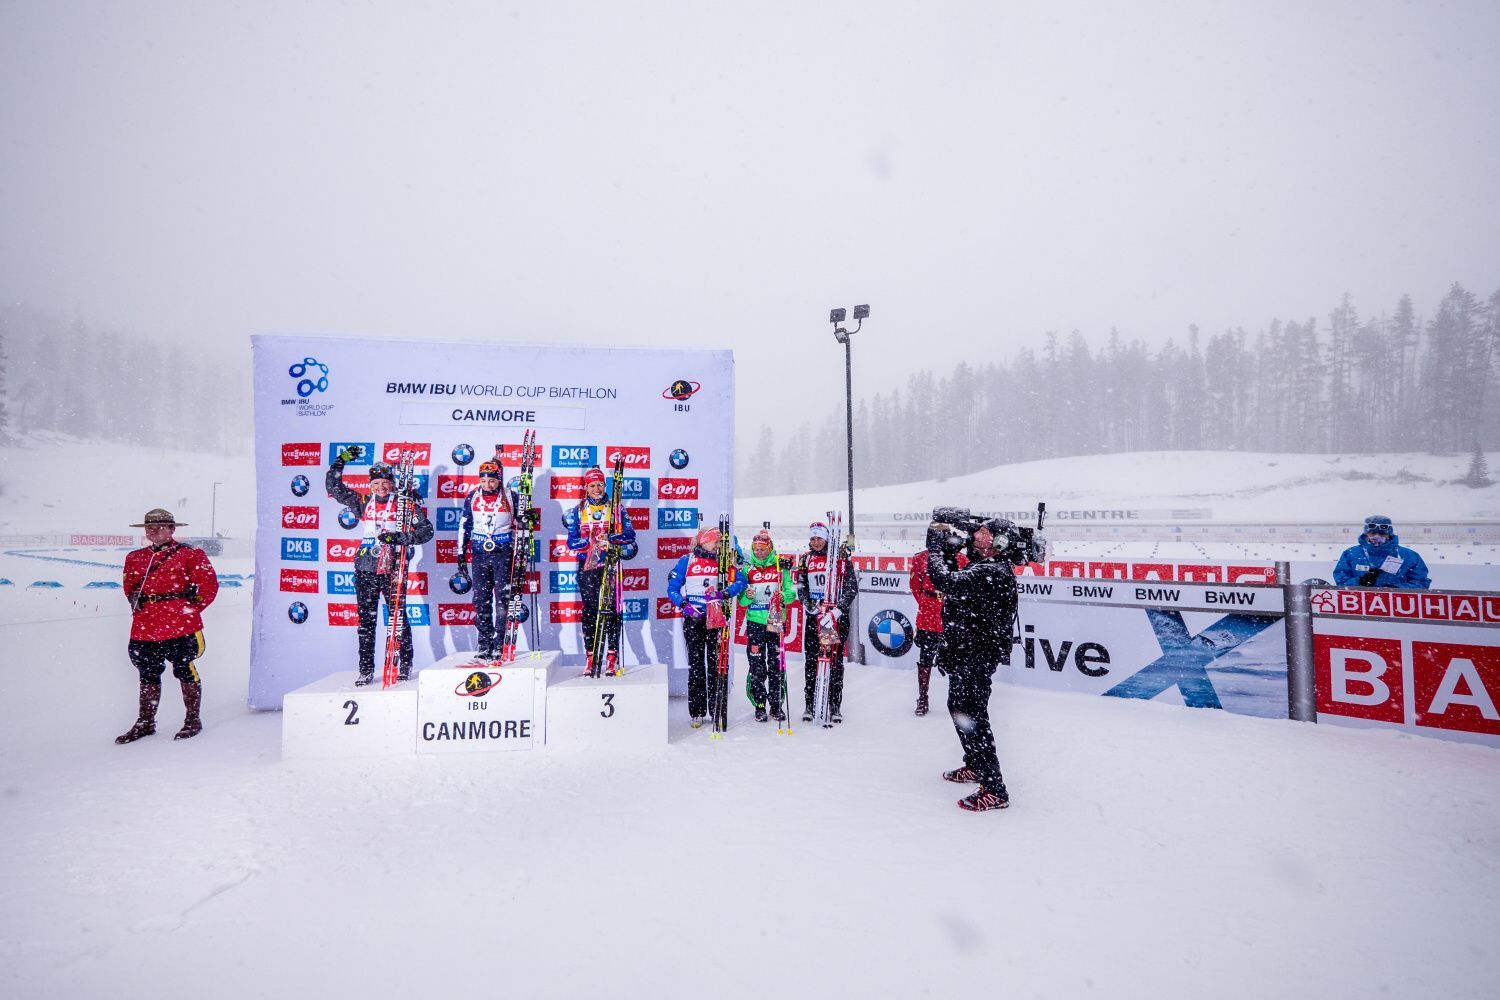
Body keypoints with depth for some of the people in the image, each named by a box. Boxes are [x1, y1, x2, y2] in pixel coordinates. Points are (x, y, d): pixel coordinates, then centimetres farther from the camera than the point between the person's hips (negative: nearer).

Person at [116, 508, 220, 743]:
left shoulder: (189, 554, -4)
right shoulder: (135, 558, 14)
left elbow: (209, 584, -4)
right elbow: (129, 585, 27)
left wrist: (192, 608, -1)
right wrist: (134, 598, 7)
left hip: (180, 625, -6)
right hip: (145, 626, 6)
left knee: (184, 670, 1)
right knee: (148, 674, 15)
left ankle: (193, 720, 12)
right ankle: (145, 723, 27)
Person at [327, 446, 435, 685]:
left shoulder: (405, 503, -1)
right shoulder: (363, 502, 10)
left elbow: (426, 530, -5)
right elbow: (333, 486, 20)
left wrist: (399, 537, -16)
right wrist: (341, 460, 12)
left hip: (392, 568, -4)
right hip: (365, 569, 4)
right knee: (366, 620, 8)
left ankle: (406, 666, 12)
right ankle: (366, 670, 15)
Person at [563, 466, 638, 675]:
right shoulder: (578, 511, 9)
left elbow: (629, 534, -4)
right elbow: (572, 541, 1)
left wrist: (609, 537, -19)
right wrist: (592, 540, -15)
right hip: (587, 566, 1)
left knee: (612, 609, -4)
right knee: (589, 611, 3)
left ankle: (612, 657, 1)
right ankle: (591, 657, 10)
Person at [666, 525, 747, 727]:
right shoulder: (686, 561, 3)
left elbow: (741, 580, -6)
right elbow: (672, 588, 3)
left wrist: (724, 594, -21)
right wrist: (684, 605, -13)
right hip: (693, 619, -1)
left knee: (716, 663, 5)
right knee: (695, 664, 3)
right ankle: (697, 712, 10)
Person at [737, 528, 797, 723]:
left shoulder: (781, 568, 6)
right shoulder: (747, 570, 7)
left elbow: (792, 593, 3)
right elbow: (741, 601, 7)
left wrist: (783, 596, -18)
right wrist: (747, 596, -15)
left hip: (776, 622, 0)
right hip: (755, 622, 0)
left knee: (777, 665, 3)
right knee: (757, 666, 1)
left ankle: (776, 705, 14)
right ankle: (759, 706, 11)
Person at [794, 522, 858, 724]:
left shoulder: (841, 557, 0)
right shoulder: (805, 560, 10)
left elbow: (852, 587, -6)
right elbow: (801, 588, 7)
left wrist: (839, 609, -18)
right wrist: (810, 605, -11)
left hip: (837, 616, -2)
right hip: (813, 615, 3)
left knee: (836, 660, 1)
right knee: (811, 660, 3)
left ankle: (835, 706, 9)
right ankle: (809, 705, 10)